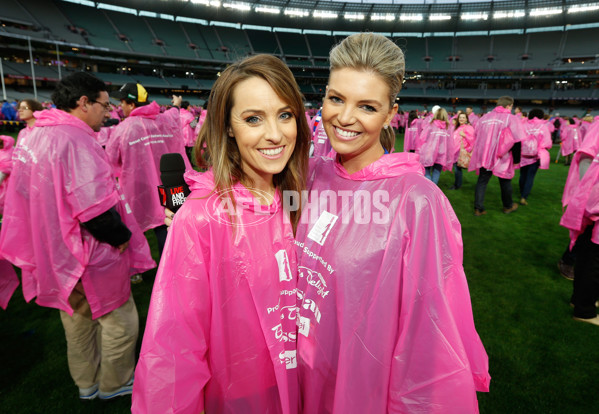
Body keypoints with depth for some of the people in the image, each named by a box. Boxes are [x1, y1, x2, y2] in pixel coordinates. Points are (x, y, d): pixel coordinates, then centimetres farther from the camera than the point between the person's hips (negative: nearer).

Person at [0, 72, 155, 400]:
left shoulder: (32, 136, 7)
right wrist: (121, 236, -14)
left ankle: (86, 383, 42)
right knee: (119, 319, 10)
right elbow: (95, 206, -29)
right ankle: (115, 383, 29)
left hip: (55, 252, 10)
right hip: (91, 254, -9)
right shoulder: (75, 140, -23)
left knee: (77, 319, 24)